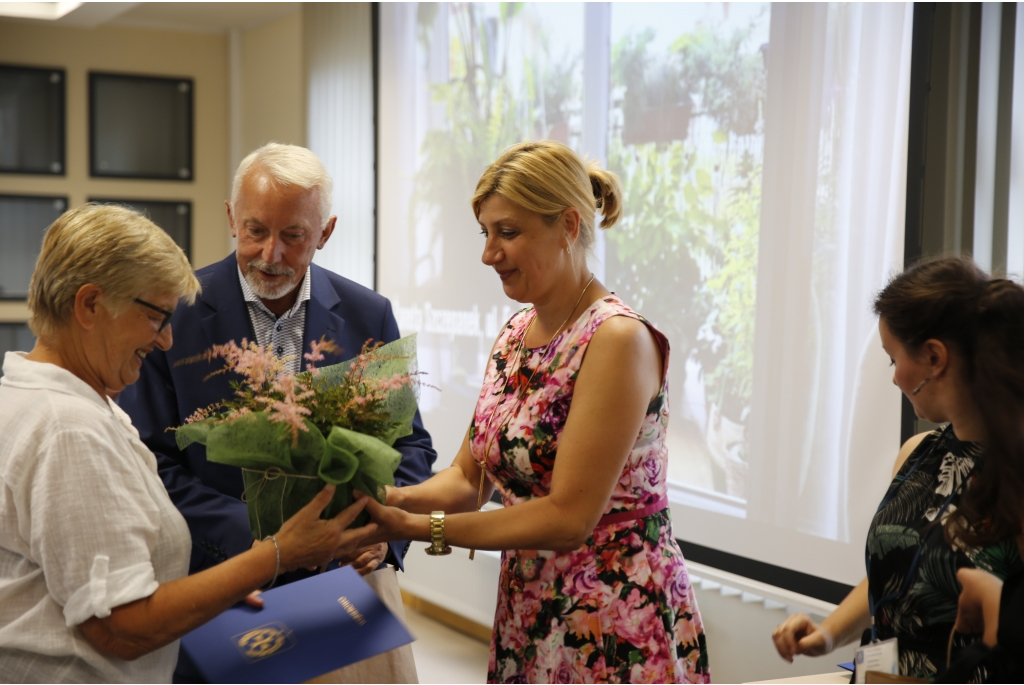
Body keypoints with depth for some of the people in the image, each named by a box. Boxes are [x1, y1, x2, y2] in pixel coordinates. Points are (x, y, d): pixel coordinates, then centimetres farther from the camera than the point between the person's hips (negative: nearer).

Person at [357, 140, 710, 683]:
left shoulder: (617, 340, -20)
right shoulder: (515, 334, 5)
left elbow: (568, 517, -23)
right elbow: (469, 477, 7)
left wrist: (417, 527, -22)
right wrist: (394, 499, -12)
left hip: (615, 628, -7)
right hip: (526, 613, 7)